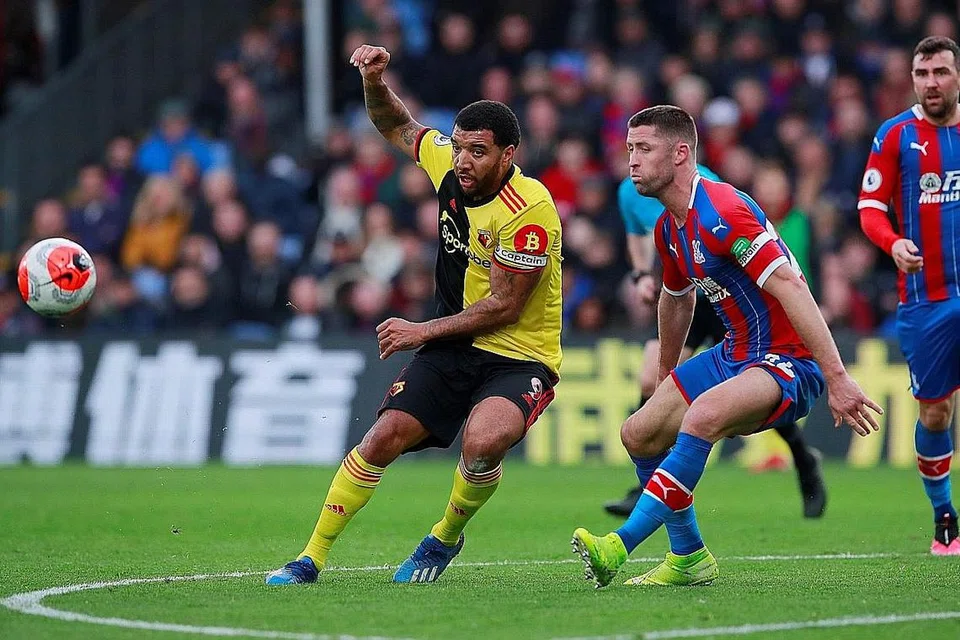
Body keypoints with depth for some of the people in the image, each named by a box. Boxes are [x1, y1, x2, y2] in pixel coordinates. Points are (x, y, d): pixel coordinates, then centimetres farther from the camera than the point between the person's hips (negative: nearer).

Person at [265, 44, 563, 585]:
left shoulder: (531, 210, -23)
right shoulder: (450, 164, -4)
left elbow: (503, 307, -20)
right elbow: (397, 126, 17)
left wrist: (424, 332, -15)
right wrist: (375, 81, -4)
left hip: (519, 357, -6)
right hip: (454, 346, 6)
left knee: (482, 444, -32)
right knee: (385, 437, -9)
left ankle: (446, 538, -2)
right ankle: (312, 559, 2)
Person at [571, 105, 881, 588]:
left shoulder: (722, 213, -23)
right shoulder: (669, 228, 8)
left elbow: (791, 288, -29)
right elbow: (677, 299, 28)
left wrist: (837, 379, -33)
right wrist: (665, 374, 40)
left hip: (789, 359, -10)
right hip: (736, 353, 10)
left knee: (703, 416, -35)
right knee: (639, 435, 6)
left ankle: (619, 546, -37)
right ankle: (689, 558, 21)